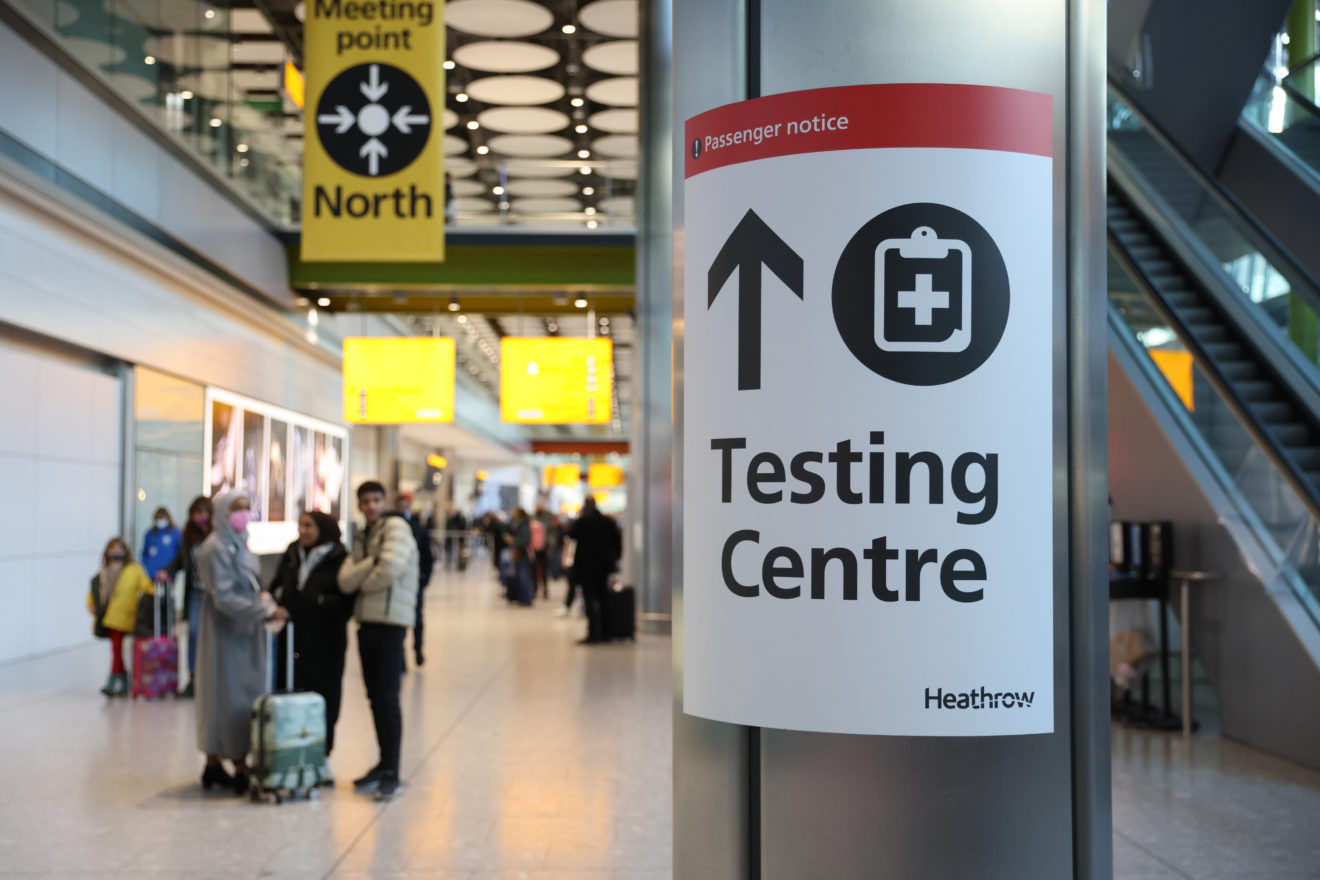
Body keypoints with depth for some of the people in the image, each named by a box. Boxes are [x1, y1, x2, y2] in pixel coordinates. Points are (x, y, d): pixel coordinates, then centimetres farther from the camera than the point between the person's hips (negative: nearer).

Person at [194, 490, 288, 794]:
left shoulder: (237, 543, 13)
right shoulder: (217, 547, -15)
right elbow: (223, 597, -20)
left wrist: (263, 596, 0)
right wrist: (266, 611, -21)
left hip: (243, 633, 9)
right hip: (227, 633, -9)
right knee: (234, 696, -5)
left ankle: (213, 765, 20)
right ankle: (240, 769, 1)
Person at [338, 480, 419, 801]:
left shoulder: (396, 527, -7)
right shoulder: (361, 537, 15)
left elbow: (390, 569, -22)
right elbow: (346, 580, 2)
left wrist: (362, 582, -4)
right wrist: (371, 564, -14)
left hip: (391, 622, -7)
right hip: (366, 622, 7)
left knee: (388, 699, -7)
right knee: (375, 698, 13)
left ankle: (391, 774, -2)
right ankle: (384, 764, 24)